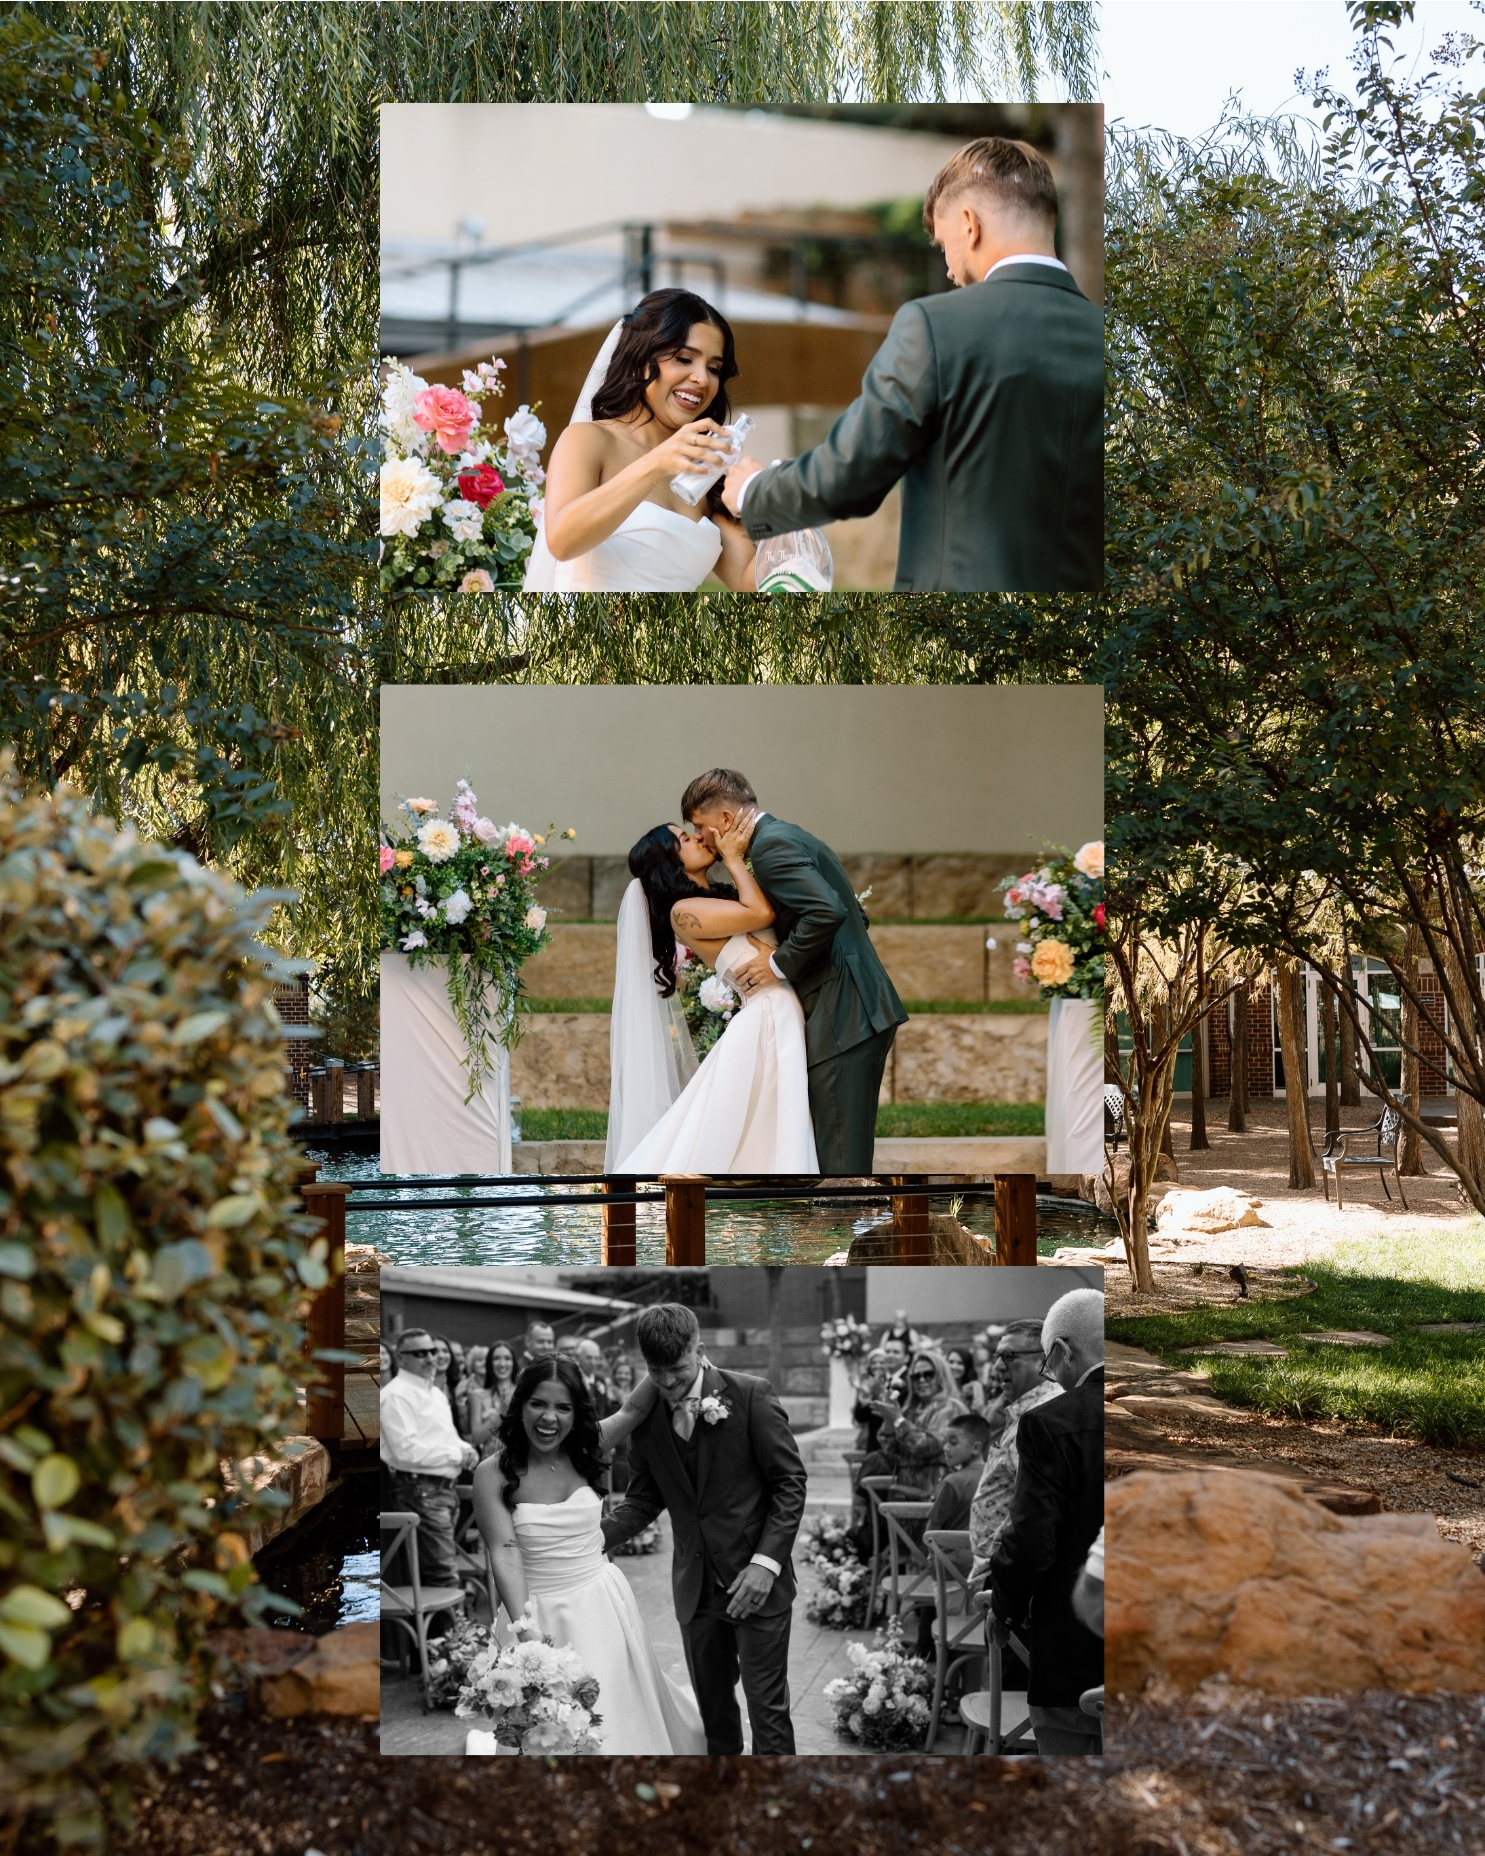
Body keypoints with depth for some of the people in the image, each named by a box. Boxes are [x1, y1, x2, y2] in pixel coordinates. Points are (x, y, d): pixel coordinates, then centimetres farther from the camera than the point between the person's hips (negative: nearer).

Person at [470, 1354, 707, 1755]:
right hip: (542, 1615, -3)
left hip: (603, 1607, 4)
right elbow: (504, 1554, -17)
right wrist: (523, 1629, -26)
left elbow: (634, 1408, -2)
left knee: (617, 1718, 14)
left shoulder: (584, 1452, 1)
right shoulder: (493, 1474, -10)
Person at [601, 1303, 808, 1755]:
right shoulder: (646, 1416, 3)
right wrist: (597, 1536, -8)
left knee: (767, 1705, -2)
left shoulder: (750, 1395, -10)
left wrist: (767, 1561, -16)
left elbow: (790, 1481, -7)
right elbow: (644, 1498, 10)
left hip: (756, 1581, -4)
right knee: (711, 1702, 12)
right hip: (696, 1584, 4)